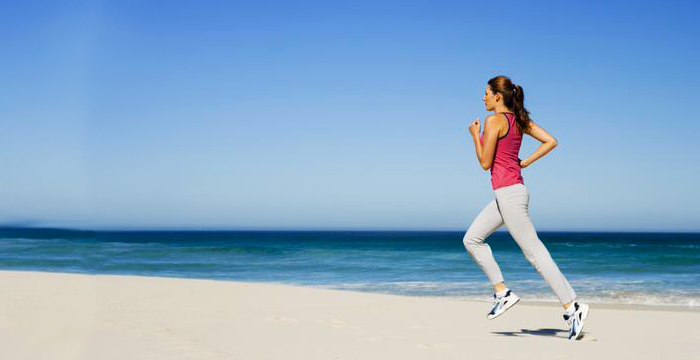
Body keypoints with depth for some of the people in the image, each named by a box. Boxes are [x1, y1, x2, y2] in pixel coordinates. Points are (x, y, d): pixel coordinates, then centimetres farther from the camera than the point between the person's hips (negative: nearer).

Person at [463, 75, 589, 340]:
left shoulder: (494, 120, -12)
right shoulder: (519, 119, 12)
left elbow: (485, 163, -11)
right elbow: (550, 141, 8)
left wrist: (475, 136, 2)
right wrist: (525, 162, 8)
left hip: (508, 192, -10)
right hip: (512, 191, 10)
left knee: (535, 252, -7)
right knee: (472, 239, 15)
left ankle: (572, 307, -5)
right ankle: (502, 293, 12)